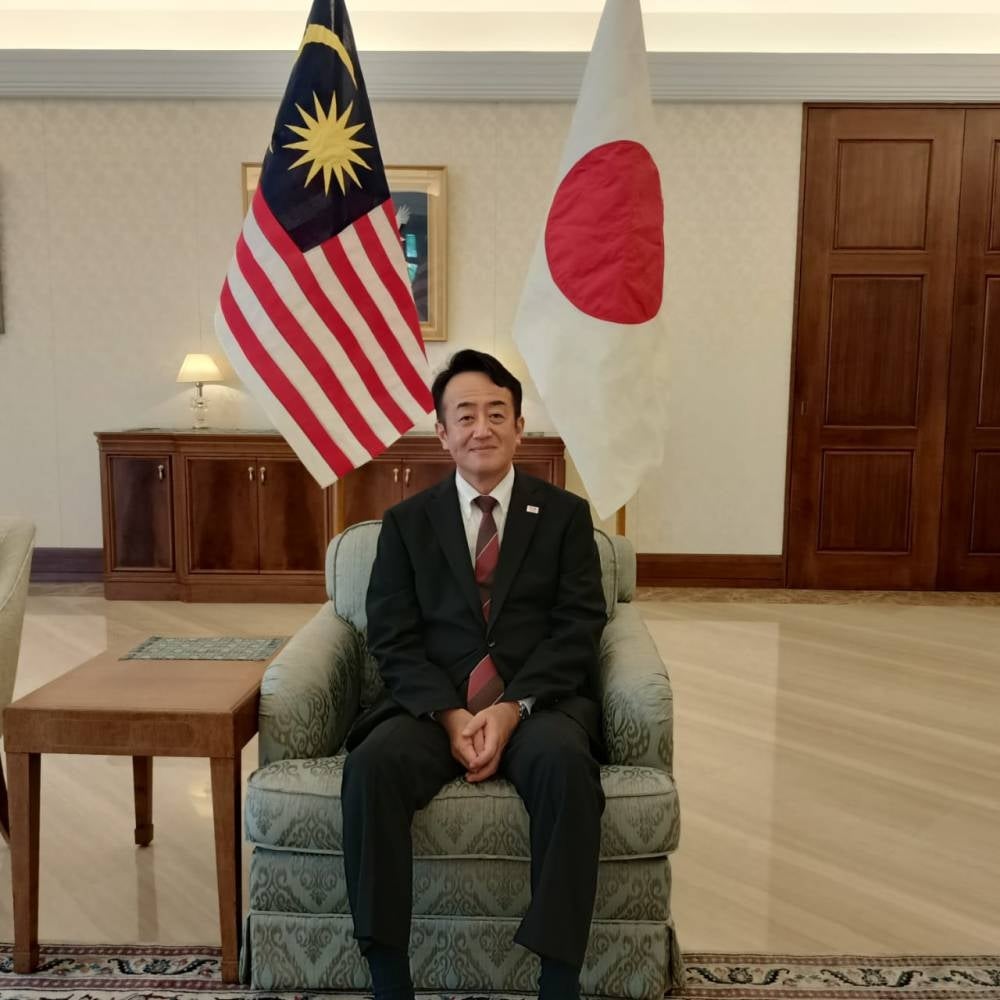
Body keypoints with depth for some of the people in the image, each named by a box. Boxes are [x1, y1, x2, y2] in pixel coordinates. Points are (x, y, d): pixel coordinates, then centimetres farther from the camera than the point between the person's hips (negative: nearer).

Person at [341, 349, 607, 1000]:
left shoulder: (566, 515, 9)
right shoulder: (407, 522, 12)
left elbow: (578, 630, -1)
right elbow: (393, 641, 3)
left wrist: (512, 708, -16)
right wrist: (451, 715, -14)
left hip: (540, 702, -1)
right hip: (434, 708, 1)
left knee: (567, 763, -34)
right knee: (372, 764, -30)